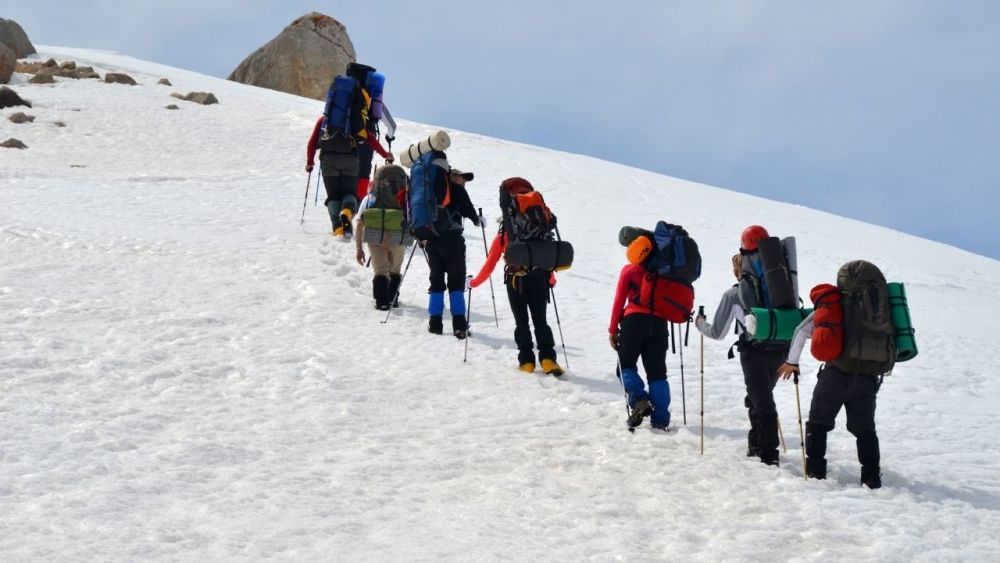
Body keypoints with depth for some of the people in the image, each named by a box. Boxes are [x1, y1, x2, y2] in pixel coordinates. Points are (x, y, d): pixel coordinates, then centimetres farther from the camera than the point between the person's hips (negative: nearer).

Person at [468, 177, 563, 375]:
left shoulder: (502, 237, 3)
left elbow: (490, 264, 5)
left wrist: (474, 282, 18)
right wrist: (551, 278, 25)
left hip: (515, 282, -1)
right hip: (539, 280, 1)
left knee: (522, 323, 8)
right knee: (540, 322, 7)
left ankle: (527, 361, 2)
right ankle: (547, 358, -7)